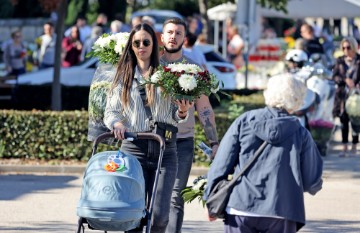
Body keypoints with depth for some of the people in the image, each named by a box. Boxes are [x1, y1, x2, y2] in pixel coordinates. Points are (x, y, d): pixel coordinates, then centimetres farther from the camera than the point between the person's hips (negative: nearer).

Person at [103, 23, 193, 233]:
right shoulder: (123, 76, 12)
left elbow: (174, 117, 12)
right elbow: (110, 111, 10)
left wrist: (182, 112, -11)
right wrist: (117, 123, -11)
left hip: (164, 148, -1)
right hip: (133, 147, 1)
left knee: (159, 213, -9)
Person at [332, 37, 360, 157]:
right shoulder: (340, 61, 8)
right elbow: (334, 76, 0)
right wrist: (345, 80, -17)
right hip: (343, 95, 2)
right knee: (344, 120, 3)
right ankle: (344, 147, 8)